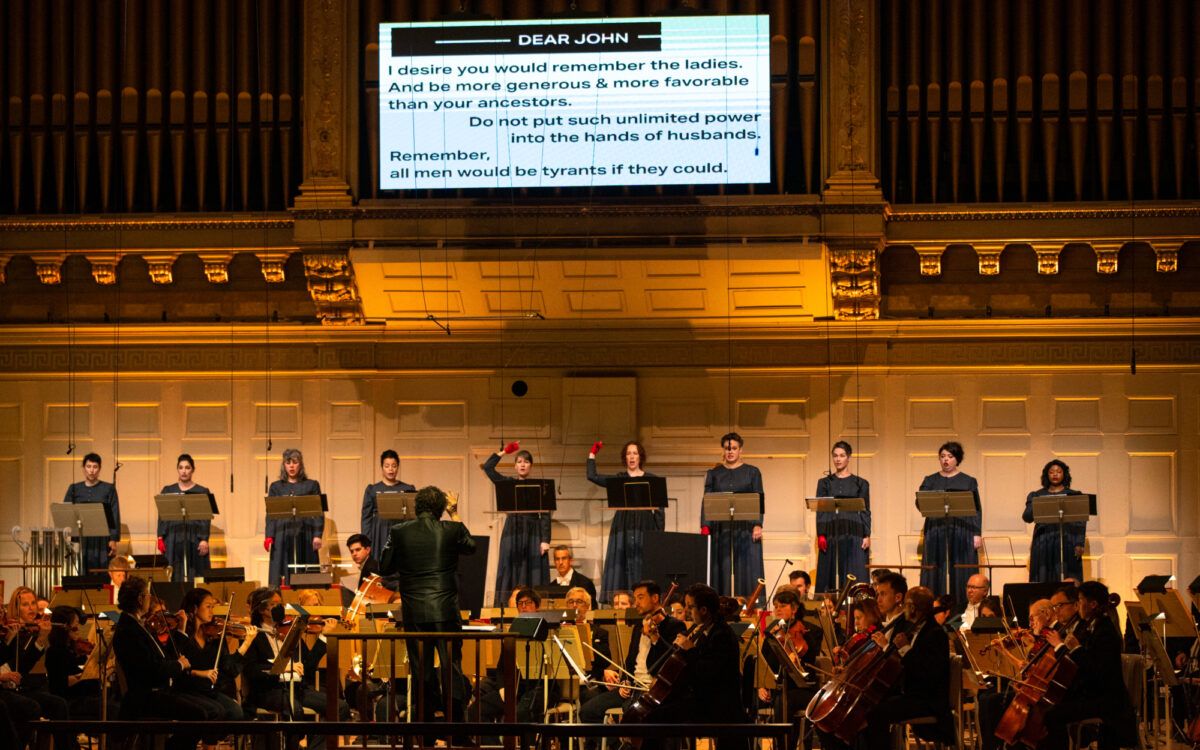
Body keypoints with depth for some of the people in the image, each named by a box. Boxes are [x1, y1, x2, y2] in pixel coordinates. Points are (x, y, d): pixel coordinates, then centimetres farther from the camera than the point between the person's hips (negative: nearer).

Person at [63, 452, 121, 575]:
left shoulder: (109, 489, 6)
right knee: (81, 575, -2)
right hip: (80, 539, 2)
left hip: (101, 541, -2)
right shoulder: (74, 489, 12)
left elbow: (115, 516, 1)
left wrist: (113, 539, -8)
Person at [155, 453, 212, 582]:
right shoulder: (168, 491, 11)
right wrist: (160, 538, -2)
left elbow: (206, 519, 1)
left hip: (194, 539, -1)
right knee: (175, 576, -4)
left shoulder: (202, 492, 5)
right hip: (173, 538, 2)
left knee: (194, 577, -6)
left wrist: (204, 540, -10)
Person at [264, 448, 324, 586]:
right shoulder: (276, 487, 13)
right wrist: (269, 537, -4)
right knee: (281, 575, -5)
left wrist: (318, 535, -7)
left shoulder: (312, 485, 10)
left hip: (304, 536, -1)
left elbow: (318, 512, 5)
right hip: (282, 537, 1)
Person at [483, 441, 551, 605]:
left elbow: (545, 515, 0)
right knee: (510, 576, -2)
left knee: (532, 578, -4)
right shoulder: (507, 484, 11)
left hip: (533, 534, -1)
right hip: (512, 533, 1)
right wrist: (504, 452, 6)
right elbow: (487, 467, 2)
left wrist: (545, 540, -9)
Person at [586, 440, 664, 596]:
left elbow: (659, 509, 8)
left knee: (643, 566, -5)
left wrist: (660, 532, -1)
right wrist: (592, 454, 7)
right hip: (623, 528, 1)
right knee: (622, 565, -6)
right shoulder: (618, 478, 13)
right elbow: (592, 476, 4)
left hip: (645, 526, -1)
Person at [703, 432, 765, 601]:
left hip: (745, 529, -1)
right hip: (720, 528, 1)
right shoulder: (714, 473, 12)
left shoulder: (752, 472, 8)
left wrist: (758, 525, -11)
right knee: (722, 570, -2)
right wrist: (705, 526, -6)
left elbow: (759, 500, 2)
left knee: (747, 568, -6)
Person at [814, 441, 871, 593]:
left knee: (854, 578, -5)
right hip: (831, 533, 1)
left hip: (853, 534, -1)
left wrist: (867, 536, -5)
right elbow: (820, 511, 5)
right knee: (829, 575, -3)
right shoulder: (825, 483, 10)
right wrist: (820, 535, -7)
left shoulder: (861, 484, 8)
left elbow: (865, 512, 6)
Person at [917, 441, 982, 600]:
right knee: (936, 575, -3)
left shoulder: (969, 481, 9)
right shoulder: (930, 481, 12)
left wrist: (977, 534, -4)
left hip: (961, 533, -1)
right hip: (935, 532, 1)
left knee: (960, 575, -3)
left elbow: (976, 510, 6)